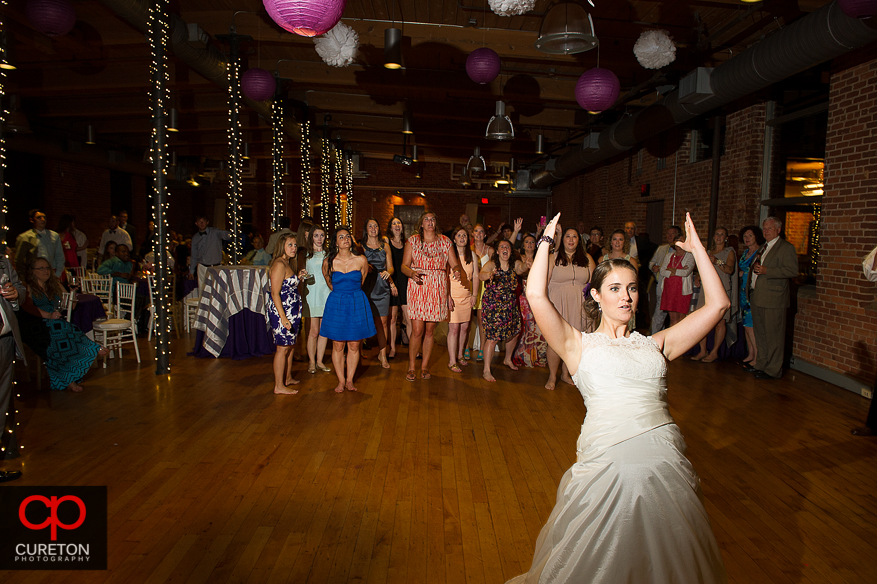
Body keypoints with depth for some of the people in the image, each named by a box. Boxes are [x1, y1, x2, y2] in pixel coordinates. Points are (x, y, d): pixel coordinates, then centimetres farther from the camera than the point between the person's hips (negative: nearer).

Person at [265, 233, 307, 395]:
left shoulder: (287, 264, 13)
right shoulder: (279, 264, -17)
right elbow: (275, 293, -22)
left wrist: (298, 277, 7)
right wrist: (283, 318, -25)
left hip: (292, 311, 10)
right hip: (281, 311, -10)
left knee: (290, 345, 17)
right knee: (283, 347, -3)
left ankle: (288, 377, 31)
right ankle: (279, 386, 5)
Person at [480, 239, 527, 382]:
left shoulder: (515, 264, 0)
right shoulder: (491, 264, -12)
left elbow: (521, 269, -21)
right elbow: (481, 275, -30)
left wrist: (526, 266, -46)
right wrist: (489, 275, -54)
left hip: (510, 305, 6)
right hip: (492, 305, -5)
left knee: (515, 332, 17)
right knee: (493, 337, -10)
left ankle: (508, 359, 42)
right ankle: (486, 370, -1)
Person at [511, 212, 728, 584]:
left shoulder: (654, 344, 14)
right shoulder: (579, 345, 5)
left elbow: (717, 304, 12)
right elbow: (536, 295, -8)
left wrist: (696, 247, 15)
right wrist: (547, 241, 4)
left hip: (665, 466, 3)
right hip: (606, 467, -3)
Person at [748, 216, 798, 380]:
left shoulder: (786, 248, -5)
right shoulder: (762, 248, 21)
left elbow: (793, 270, -16)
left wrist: (766, 271, -20)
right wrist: (755, 267, 9)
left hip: (773, 299, -8)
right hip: (757, 298, 8)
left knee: (774, 336, -3)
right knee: (760, 334, 13)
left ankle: (773, 370, 4)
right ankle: (763, 365, 23)